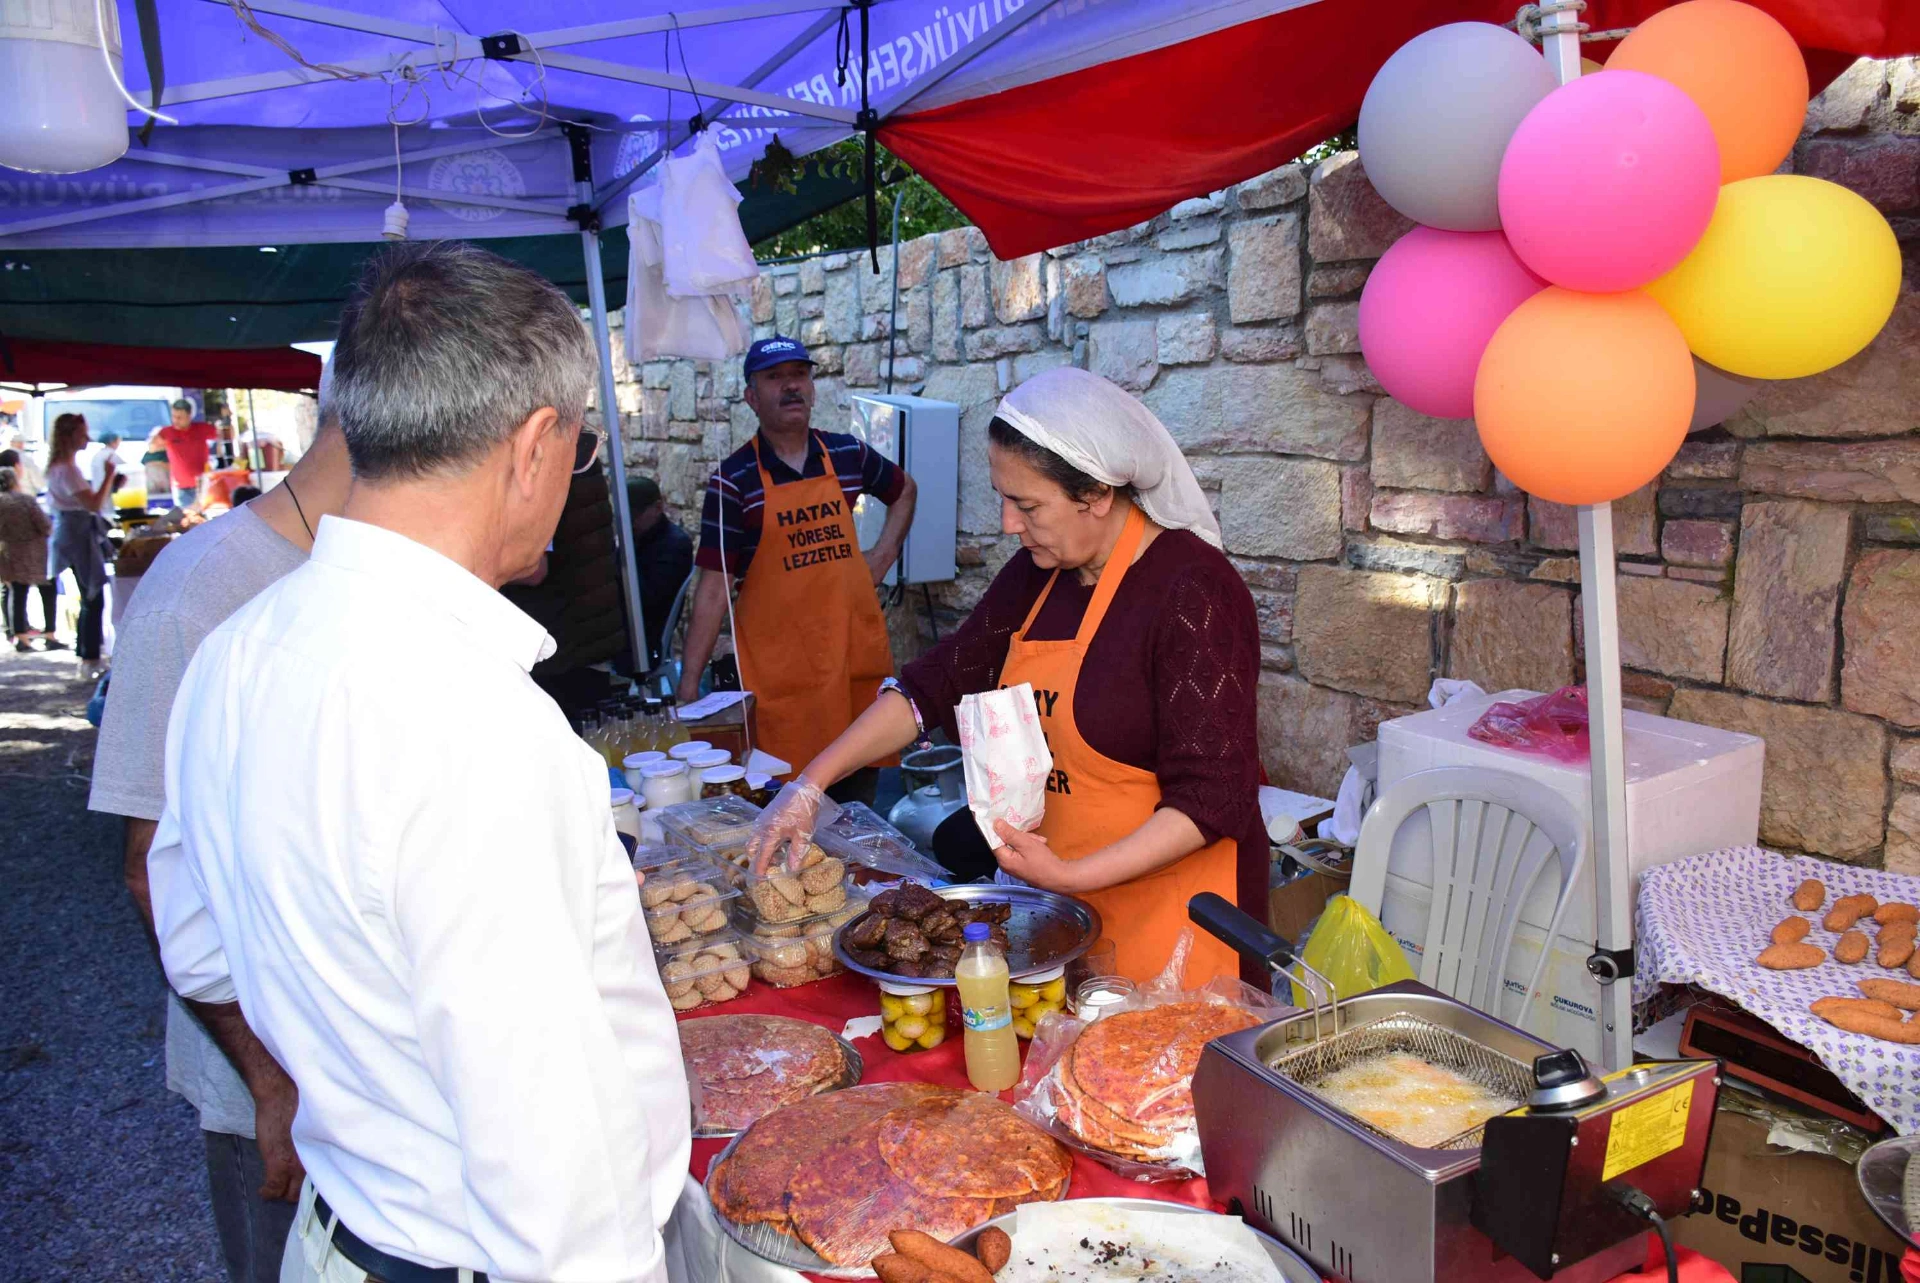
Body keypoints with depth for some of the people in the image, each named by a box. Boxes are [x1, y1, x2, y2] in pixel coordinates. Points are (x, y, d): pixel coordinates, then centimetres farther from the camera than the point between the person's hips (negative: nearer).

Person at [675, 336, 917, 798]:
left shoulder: (848, 454, 5)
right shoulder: (733, 480, -6)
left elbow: (903, 490, 26)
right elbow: (714, 586, -7)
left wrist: (883, 556, 12)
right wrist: (689, 684, -11)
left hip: (859, 650, 4)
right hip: (780, 667, -4)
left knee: (858, 797, 12)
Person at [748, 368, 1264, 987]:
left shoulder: (1193, 592, -19)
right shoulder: (1037, 572, 3)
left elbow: (1212, 800, -20)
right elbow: (935, 684, 7)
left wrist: (1072, 876, -26)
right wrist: (809, 785, 1)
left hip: (1168, 916, -6)